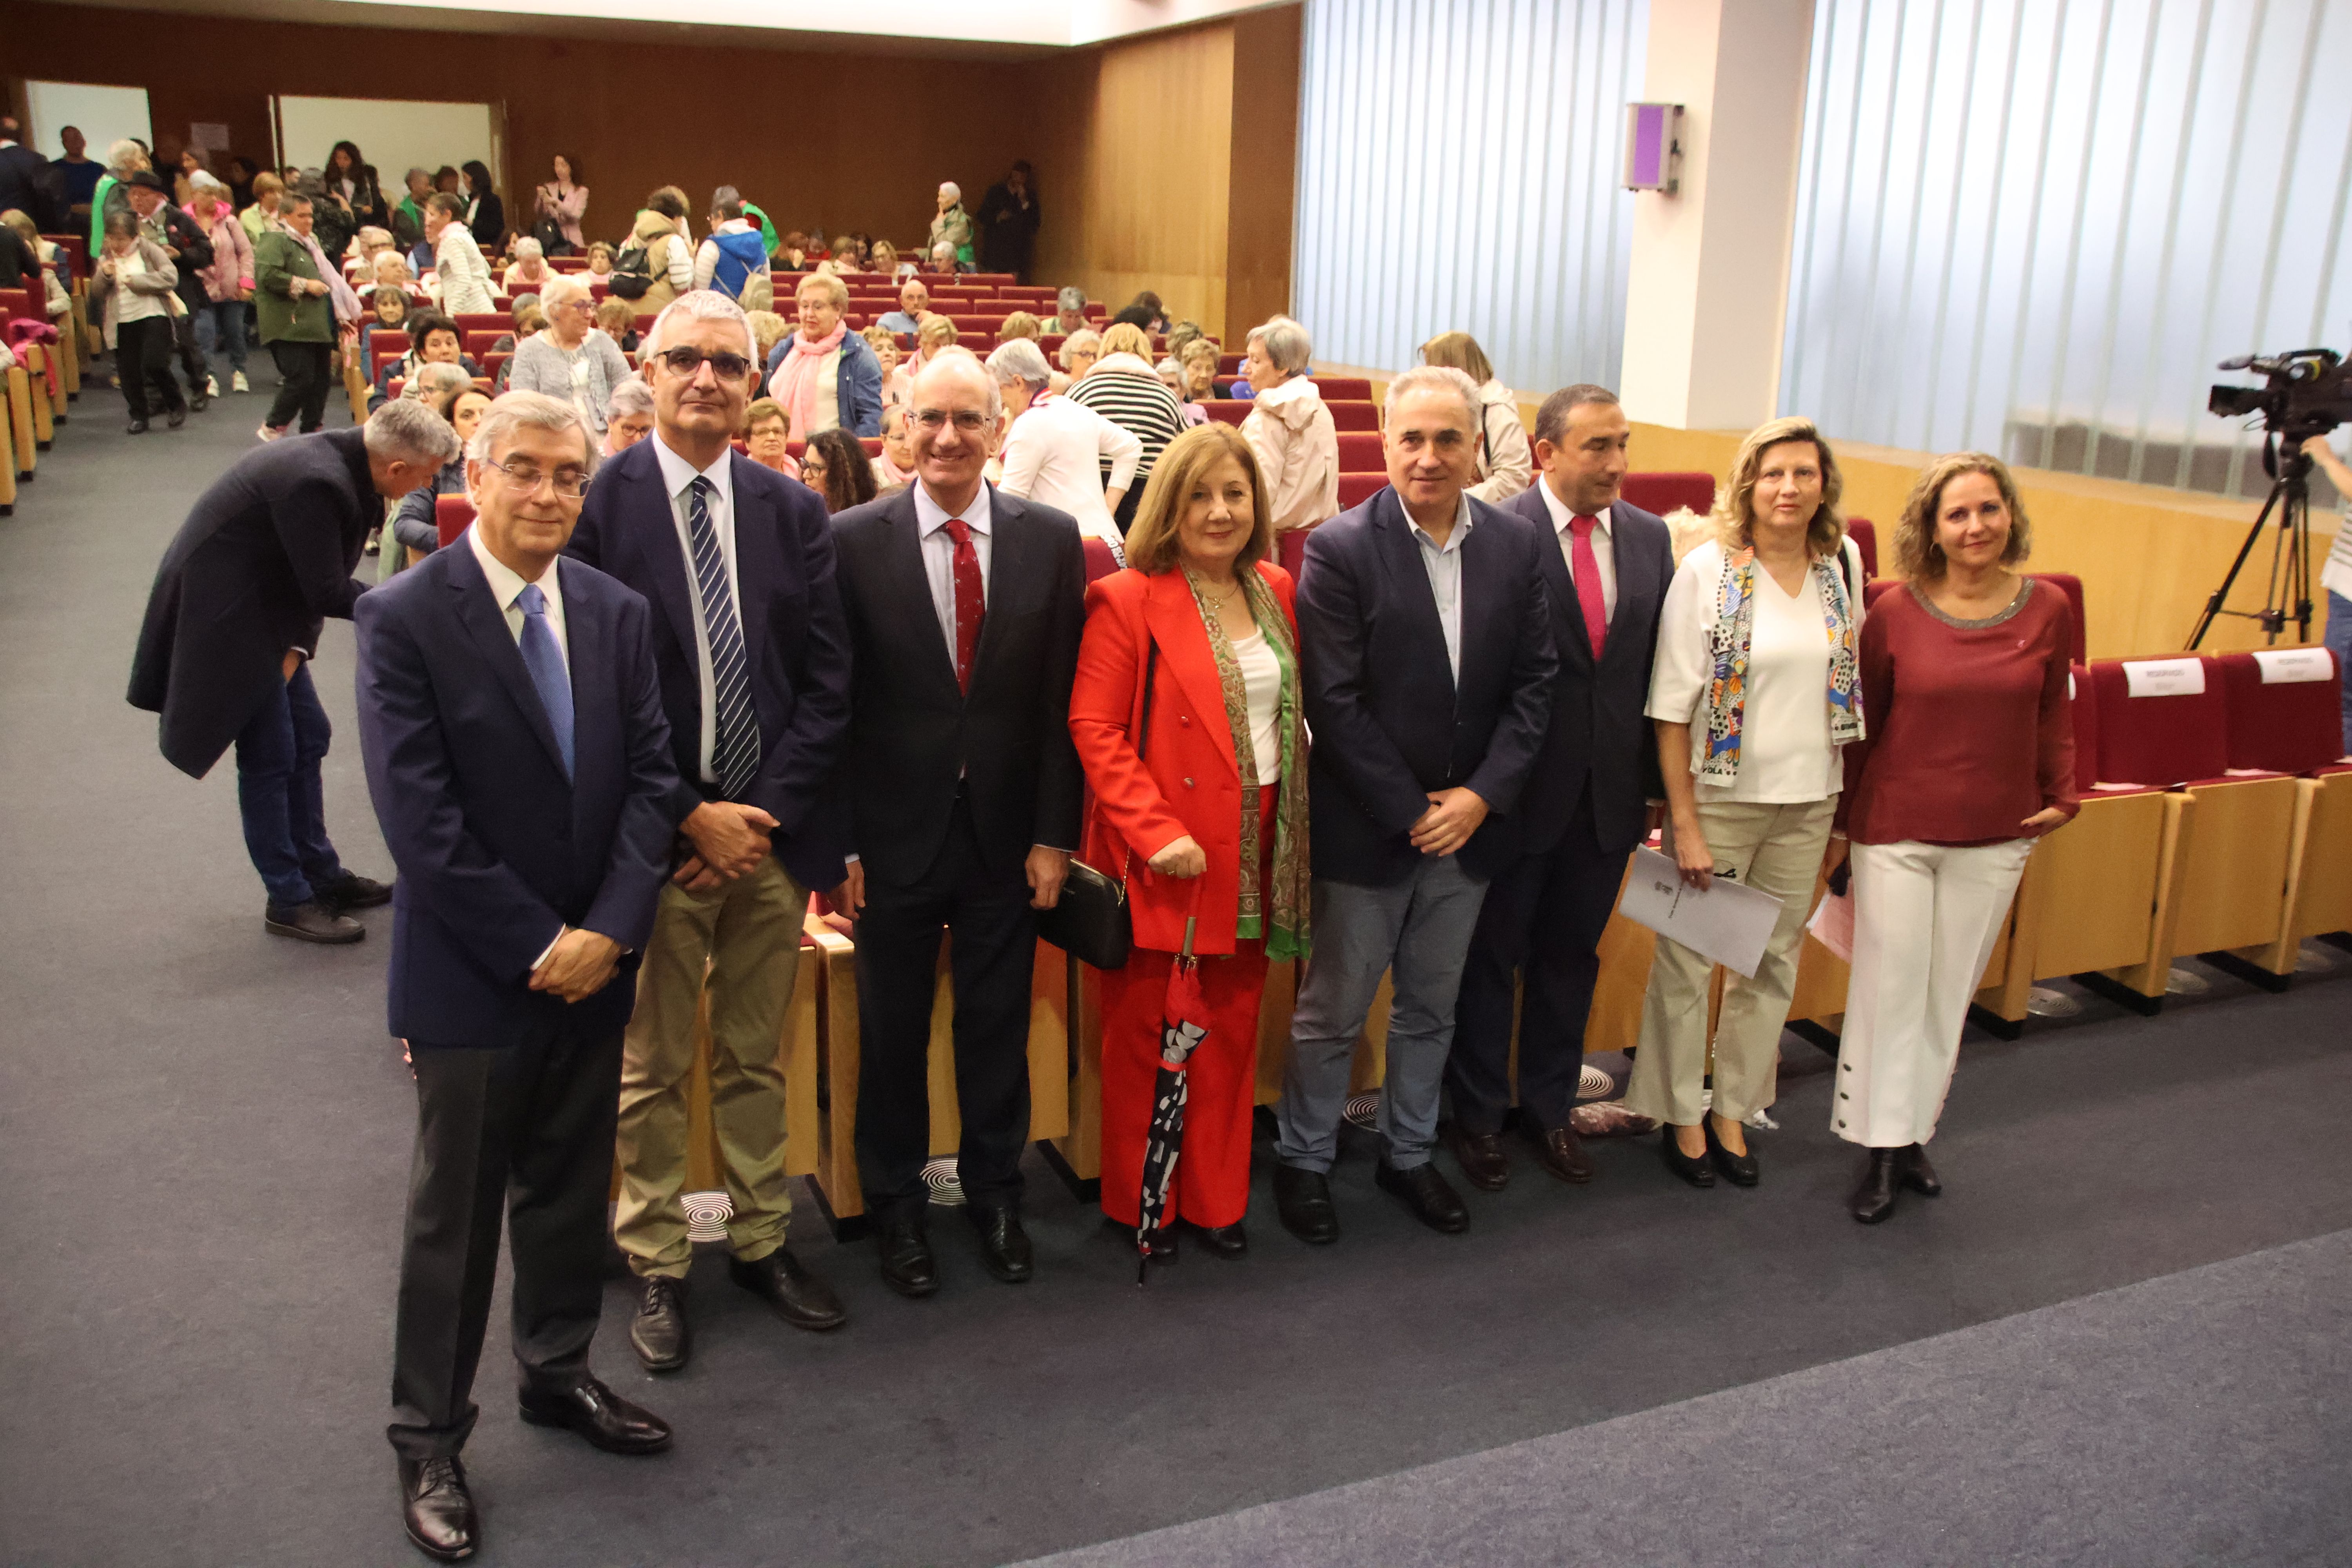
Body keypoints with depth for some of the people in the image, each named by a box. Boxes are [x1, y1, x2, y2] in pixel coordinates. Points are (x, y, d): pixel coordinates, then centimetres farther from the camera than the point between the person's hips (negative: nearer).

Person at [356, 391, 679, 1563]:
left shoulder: (617, 613, 2)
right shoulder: (404, 618, -12)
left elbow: (649, 776, 0)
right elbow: (418, 815, -16)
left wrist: (608, 930, -12)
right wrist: (535, 948, -16)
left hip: (595, 961, 4)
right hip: (470, 975, -4)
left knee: (572, 1190, 18)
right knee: (453, 1213, 9)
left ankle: (557, 1373, 39)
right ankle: (428, 1439, 27)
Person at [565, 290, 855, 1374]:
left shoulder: (794, 513, 5)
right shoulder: (600, 504, -7)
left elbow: (828, 679, 2)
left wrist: (767, 810, -8)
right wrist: (691, 817, -13)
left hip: (772, 830, 3)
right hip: (659, 835, -3)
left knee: (755, 1061, 16)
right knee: (652, 1070, 10)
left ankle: (761, 1243, 31)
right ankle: (657, 1268, 25)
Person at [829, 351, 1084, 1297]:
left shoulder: (1050, 539, 0)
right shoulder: (853, 541, -5)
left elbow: (1063, 703, 0)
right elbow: (834, 704, -4)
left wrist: (1053, 834, -3)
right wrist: (837, 844, -6)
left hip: (1006, 835, 1)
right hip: (895, 833, -1)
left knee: (999, 1029, 13)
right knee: (891, 1034, 12)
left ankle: (994, 1191, 34)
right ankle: (896, 1203, 32)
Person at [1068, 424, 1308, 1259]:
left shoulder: (1274, 590, 9)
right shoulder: (1128, 601, -10)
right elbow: (1094, 728, -13)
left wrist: (1296, 815, 8)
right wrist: (1156, 832, -19)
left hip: (1256, 850, 6)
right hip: (1166, 858, -5)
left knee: (1233, 1029, 13)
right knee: (1145, 1032, 7)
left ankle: (1215, 1199, 28)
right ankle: (1139, 1203, 25)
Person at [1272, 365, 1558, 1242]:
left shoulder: (1519, 546, 1)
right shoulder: (1341, 549, -13)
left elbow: (1535, 682, 2)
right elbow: (1335, 703, -15)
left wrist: (1482, 794, -9)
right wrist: (1411, 812, -15)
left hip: (1466, 822, 4)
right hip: (1364, 830, -4)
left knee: (1431, 1008, 19)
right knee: (1332, 1012, 9)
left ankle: (1408, 1154, 37)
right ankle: (1304, 1160, 28)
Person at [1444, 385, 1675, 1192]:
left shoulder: (1649, 537, 4)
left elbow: (1656, 669, 7)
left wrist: (1652, 783, 6)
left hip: (1609, 793, 5)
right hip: (1517, 791, -5)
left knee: (1572, 957, 18)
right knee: (1491, 959, 12)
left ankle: (1549, 1108, 37)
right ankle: (1478, 1114, 30)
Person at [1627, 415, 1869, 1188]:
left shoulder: (1842, 564, 2)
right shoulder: (1708, 569, -12)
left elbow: (1852, 682, 12)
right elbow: (1673, 705, -12)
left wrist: (1847, 811, 9)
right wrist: (1683, 823, -14)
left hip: (1808, 803, 4)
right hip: (1720, 796, -4)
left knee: (1774, 961, 14)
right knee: (1687, 960, 7)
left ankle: (1733, 1110, 31)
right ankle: (1680, 1115, 26)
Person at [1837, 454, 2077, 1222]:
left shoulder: (2048, 610, -2)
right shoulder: (1895, 612, -8)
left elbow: (2054, 718, 10)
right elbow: (1862, 726, 1)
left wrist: (2062, 796, 2)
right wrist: (1843, 822, 6)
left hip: (1996, 838, 2)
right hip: (1896, 830, -2)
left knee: (1950, 992, 12)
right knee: (1889, 986, 3)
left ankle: (1917, 1131, 26)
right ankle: (1883, 1148, 15)